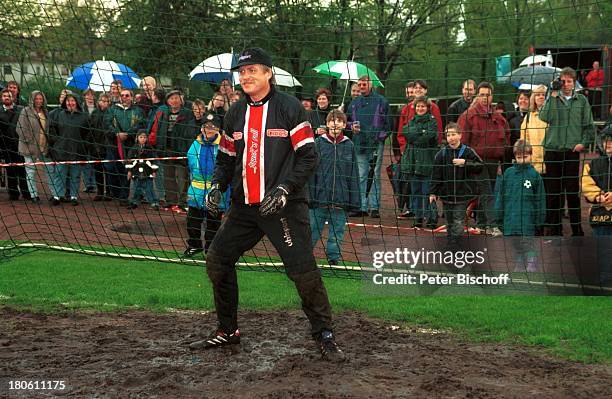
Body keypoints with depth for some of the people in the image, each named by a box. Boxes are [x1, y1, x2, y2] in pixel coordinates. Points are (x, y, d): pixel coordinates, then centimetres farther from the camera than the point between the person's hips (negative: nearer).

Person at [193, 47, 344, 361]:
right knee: (217, 259, 5)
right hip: (244, 206, 6)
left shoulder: (290, 108, -6)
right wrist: (217, 186, 2)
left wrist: (285, 188, -20)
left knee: (303, 270, -13)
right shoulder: (235, 113, 12)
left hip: (284, 206, -6)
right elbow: (226, 157, 20)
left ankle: (324, 335, 5)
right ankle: (227, 331, 22)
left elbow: (308, 157, -9)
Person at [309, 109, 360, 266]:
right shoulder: (319, 143, 0)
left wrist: (355, 201, 3)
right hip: (320, 198, -1)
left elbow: (354, 175, 7)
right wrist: (310, 195, -6)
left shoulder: (349, 145, 5)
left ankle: (334, 258, 18)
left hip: (341, 199, 1)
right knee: (313, 229, 4)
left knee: (337, 232, 7)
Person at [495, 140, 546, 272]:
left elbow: (540, 199, 0)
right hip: (511, 220, 3)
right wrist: (499, 215, 7)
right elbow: (501, 195, 10)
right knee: (517, 247, 14)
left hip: (528, 218, -3)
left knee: (528, 246, -4)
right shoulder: (508, 173, 5)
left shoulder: (534, 175, -3)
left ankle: (532, 268, 0)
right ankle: (520, 268, 26)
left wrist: (539, 220, -2)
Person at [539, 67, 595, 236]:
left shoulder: (582, 100, 8)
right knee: (552, 191, 4)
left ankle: (577, 229, 9)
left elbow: (589, 126, 9)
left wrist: (584, 143, -4)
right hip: (552, 150, 1)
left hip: (572, 151, -1)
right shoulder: (553, 98, 6)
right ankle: (554, 230, 12)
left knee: (573, 191, 1)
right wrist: (553, 96, -11)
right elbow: (544, 117, -10)